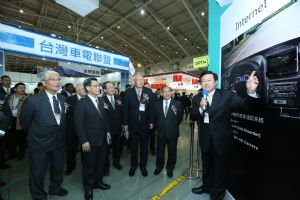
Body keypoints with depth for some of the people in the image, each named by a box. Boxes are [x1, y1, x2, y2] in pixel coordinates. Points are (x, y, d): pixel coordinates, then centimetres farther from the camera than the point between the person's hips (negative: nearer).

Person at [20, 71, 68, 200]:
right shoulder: (33, 100, -17)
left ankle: (55, 188, 50)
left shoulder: (63, 99, -2)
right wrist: (34, 134, 6)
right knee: (38, 172, 17)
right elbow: (24, 121, -4)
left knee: (58, 168, 23)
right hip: (40, 142, -4)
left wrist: (61, 134, 11)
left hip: (59, 141, 5)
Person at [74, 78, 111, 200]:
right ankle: (88, 186, 38)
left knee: (101, 162, 20)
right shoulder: (82, 103, -13)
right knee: (89, 165, 14)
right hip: (90, 141, -6)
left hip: (102, 138, 6)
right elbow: (79, 123, -15)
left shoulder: (101, 101, 5)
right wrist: (83, 141, -17)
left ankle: (98, 182, 43)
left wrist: (107, 131, 7)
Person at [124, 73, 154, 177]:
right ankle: (133, 165, 37)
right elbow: (126, 108, -2)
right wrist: (125, 123, -2)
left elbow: (151, 107, -1)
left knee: (144, 146, 15)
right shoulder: (128, 92, -2)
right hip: (132, 124, 0)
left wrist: (151, 121, -4)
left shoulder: (148, 91, -2)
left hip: (145, 124, 0)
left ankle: (143, 165, 36)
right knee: (133, 147, 16)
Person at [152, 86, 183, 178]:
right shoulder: (157, 104, 1)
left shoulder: (177, 104, -5)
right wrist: (158, 126, 8)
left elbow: (180, 117, 3)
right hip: (161, 132, 2)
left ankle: (170, 168, 36)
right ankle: (159, 166, 40)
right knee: (160, 151, 16)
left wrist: (174, 126, 3)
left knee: (172, 152, 14)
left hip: (172, 132, -1)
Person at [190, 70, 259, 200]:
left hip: (221, 140, -3)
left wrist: (251, 92, -41)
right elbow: (192, 117, -6)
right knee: (207, 166, 25)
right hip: (205, 140, 3)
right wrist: (200, 108, -26)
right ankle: (207, 186, 52)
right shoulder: (197, 98, -3)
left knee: (220, 168, 18)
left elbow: (245, 105, -22)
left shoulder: (226, 95, -12)